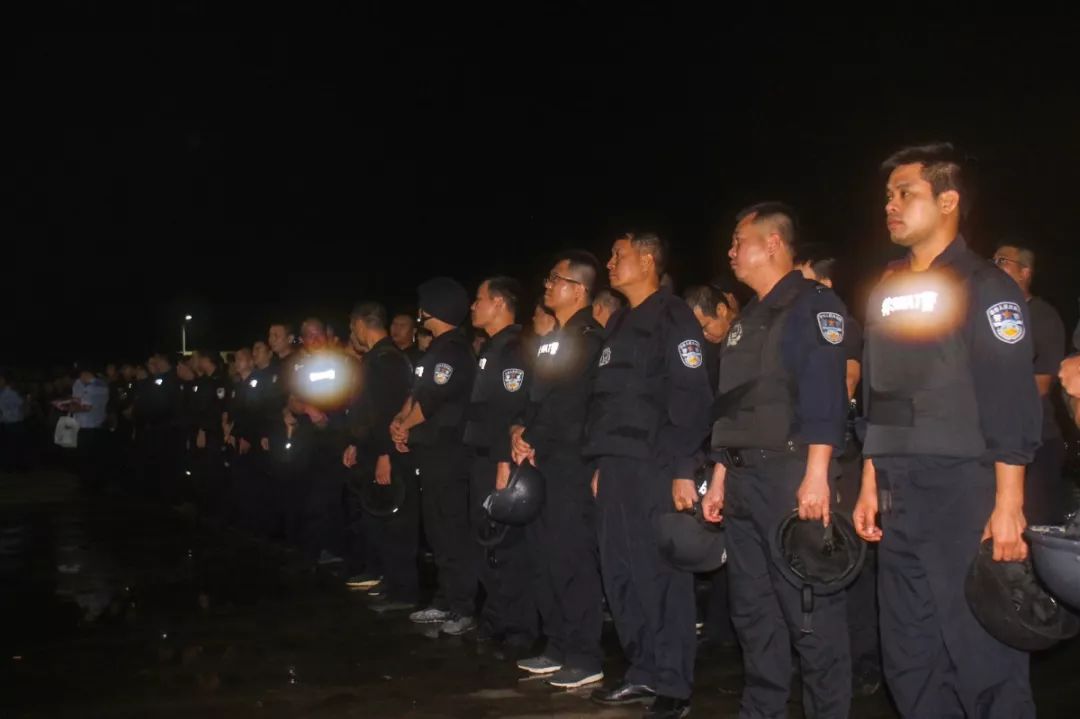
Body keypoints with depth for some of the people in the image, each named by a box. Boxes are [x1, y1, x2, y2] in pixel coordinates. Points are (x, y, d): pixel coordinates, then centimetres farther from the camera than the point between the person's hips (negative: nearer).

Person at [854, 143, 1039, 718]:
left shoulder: (983, 286, -5)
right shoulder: (885, 294, 15)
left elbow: (1012, 405, -12)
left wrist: (1008, 504, -17)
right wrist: (870, 487, 15)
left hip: (967, 494, -7)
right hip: (900, 498, 7)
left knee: (982, 655, -2)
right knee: (909, 655, 11)